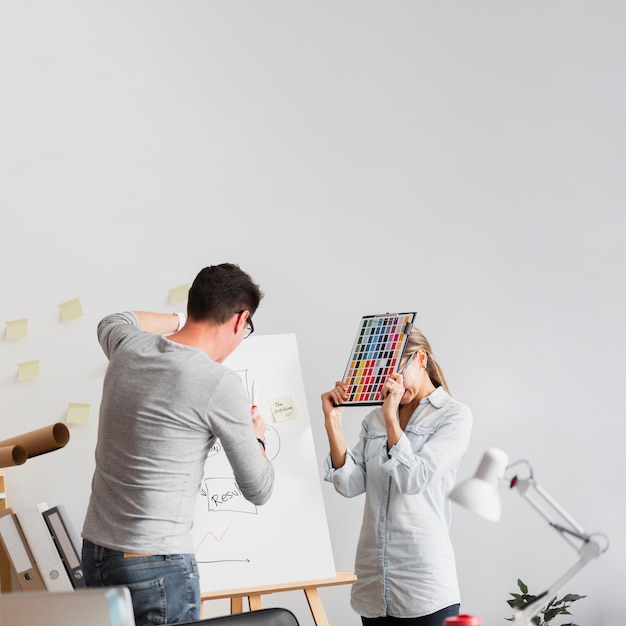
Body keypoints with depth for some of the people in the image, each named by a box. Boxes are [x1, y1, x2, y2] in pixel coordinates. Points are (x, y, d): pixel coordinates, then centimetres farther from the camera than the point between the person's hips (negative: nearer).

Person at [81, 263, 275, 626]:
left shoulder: (129, 348, 2)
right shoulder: (221, 385, -16)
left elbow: (112, 323, 31)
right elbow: (259, 491, -5)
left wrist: (183, 320, 35)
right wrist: (255, 436, 14)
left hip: (96, 552, 7)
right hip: (157, 565, -7)